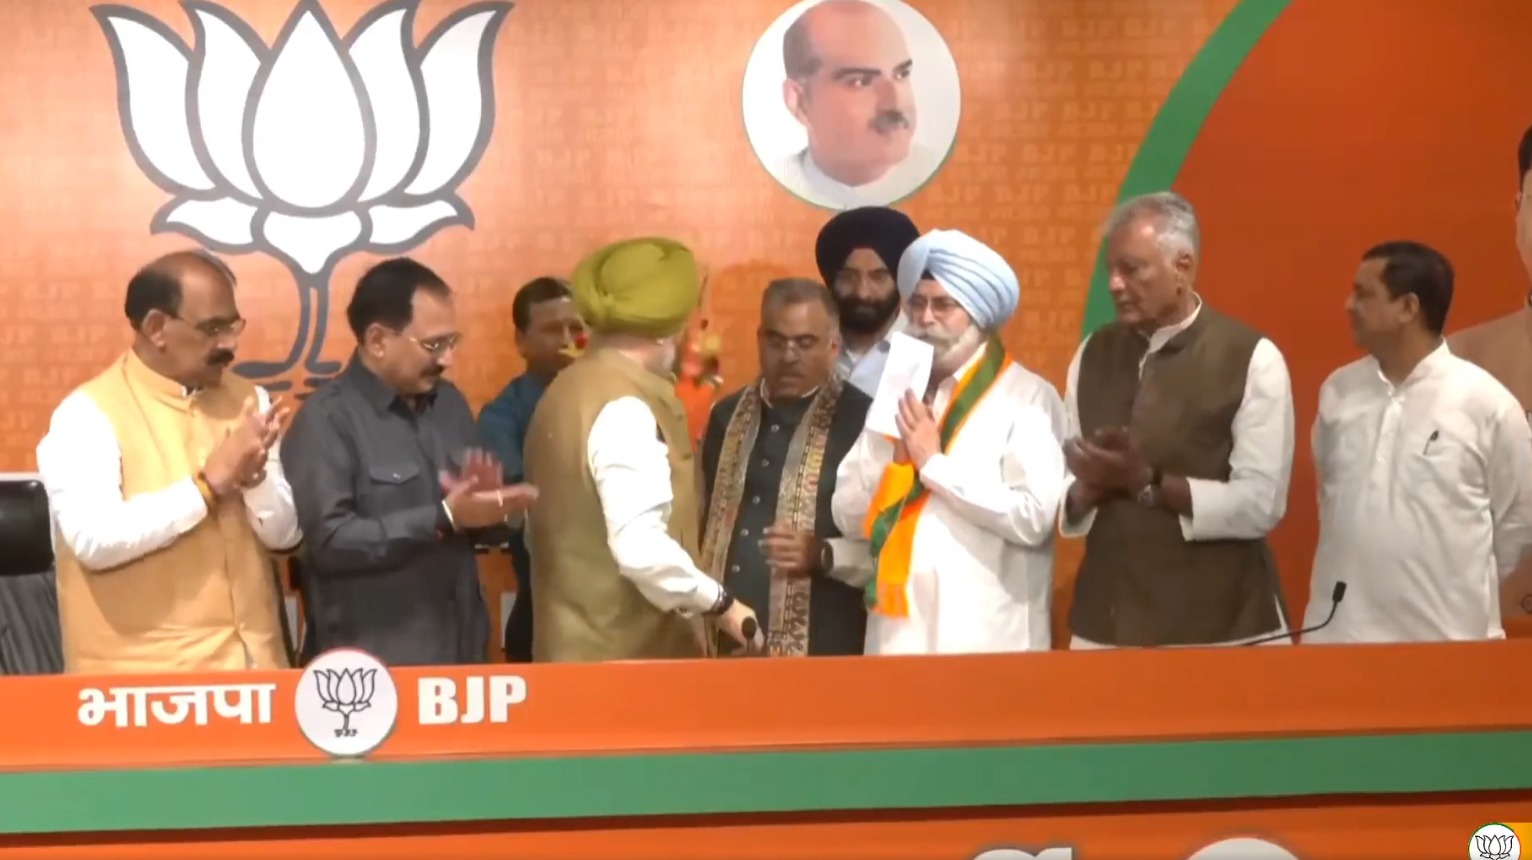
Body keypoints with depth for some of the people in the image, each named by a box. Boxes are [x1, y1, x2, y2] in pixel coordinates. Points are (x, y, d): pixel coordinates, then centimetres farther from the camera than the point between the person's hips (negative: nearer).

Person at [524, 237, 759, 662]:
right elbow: (641, 548, -27)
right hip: (626, 652, -9)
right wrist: (721, 605, -15)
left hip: (575, 643, 9)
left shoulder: (568, 389, 10)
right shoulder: (625, 407, -17)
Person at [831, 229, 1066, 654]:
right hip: (897, 631, 5)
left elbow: (1032, 517, -16)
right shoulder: (898, 395, 12)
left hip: (986, 639, -4)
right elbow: (848, 515, 9)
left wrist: (934, 462, -11)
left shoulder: (1028, 397, -4)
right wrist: (899, 457, -7)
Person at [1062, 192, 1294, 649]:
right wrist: (1088, 489, -13)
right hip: (1106, 619, 4)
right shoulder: (1092, 355, 7)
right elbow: (1065, 490, 8)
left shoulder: (1252, 359, -7)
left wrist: (1147, 482, -16)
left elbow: (1261, 505, -13)